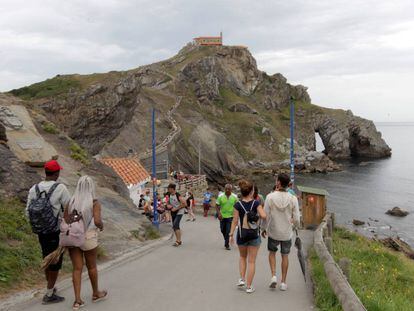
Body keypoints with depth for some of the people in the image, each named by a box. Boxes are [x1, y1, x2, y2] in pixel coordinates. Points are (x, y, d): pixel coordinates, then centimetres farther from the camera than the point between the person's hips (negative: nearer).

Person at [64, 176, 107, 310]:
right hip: (88, 238, -3)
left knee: (77, 268, 7)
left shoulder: (71, 202, 1)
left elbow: (65, 222, -1)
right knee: (92, 266, 15)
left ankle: (77, 300, 3)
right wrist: (101, 226, 0)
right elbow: (97, 221, -21)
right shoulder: (95, 203, -11)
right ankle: (96, 293, 32)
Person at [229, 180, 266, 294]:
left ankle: (242, 279, 17)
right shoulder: (256, 203, -10)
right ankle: (249, 286, 8)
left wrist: (231, 234, 0)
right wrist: (258, 214, 2)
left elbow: (235, 221, -7)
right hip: (254, 234, -1)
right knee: (251, 261, 7)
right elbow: (264, 216, -20)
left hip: (242, 234, 1)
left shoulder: (238, 205, -8)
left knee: (242, 257, 26)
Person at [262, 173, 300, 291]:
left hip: (273, 232, -1)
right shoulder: (293, 199, -12)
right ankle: (283, 282, 20)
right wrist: (294, 224, 16)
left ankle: (273, 276, 7)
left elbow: (266, 216, -10)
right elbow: (296, 219, -8)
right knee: (285, 256, 18)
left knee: (272, 252, 23)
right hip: (287, 233, 1)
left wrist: (264, 229, 7)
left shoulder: (270, 197, -14)